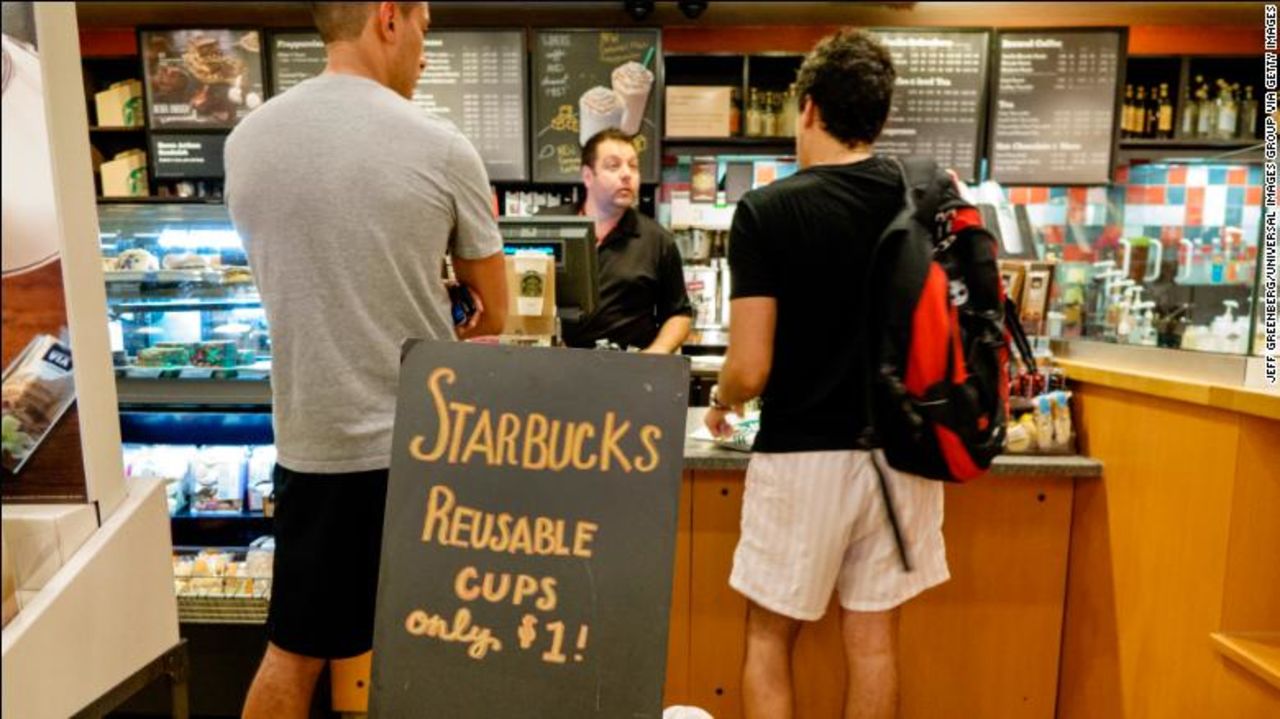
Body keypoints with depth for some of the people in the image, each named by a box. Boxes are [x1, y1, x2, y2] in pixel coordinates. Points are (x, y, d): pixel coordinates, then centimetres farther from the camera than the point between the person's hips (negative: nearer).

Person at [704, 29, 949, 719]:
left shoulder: (766, 210, -12)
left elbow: (751, 368, -16)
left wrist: (718, 405, 5)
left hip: (804, 455, -4)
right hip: (900, 449, 5)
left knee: (769, 636, 14)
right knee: (874, 638, 18)